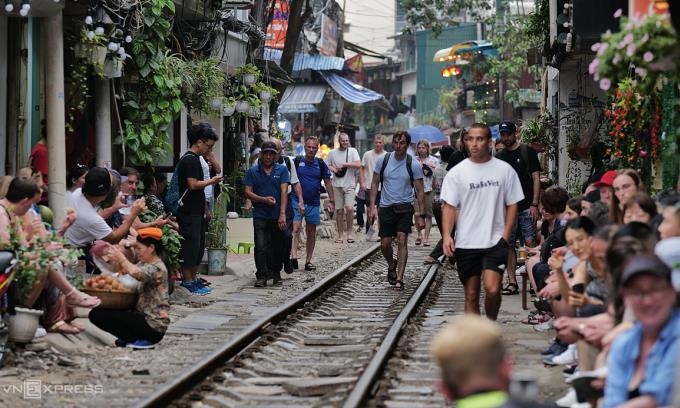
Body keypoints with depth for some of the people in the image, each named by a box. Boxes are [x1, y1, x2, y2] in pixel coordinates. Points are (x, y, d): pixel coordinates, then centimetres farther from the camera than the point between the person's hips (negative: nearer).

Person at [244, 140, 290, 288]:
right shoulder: (253, 171, 5)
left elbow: (284, 192, -4)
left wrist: (282, 214, -14)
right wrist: (264, 200, -15)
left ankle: (275, 274, 23)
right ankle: (261, 276, -7)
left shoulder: (282, 170, 4)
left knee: (278, 248, 8)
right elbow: (248, 193, 1)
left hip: (278, 216, 1)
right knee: (261, 247, -9)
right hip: (260, 216, -1)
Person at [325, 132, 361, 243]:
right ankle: (340, 235, 11)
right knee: (339, 210, 4)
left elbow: (358, 165, -11)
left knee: (349, 208, -16)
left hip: (349, 185, -2)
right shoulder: (332, 153, 7)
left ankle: (349, 231, -1)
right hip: (337, 185, 2)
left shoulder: (353, 151, 1)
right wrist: (333, 169, -6)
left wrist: (343, 164, -13)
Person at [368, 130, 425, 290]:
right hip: (386, 207, 2)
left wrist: (421, 215, -5)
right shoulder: (383, 160, 0)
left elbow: (420, 191, -1)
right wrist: (372, 206, 0)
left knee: (402, 240, -14)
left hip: (404, 208, -2)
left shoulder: (414, 165, -6)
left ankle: (399, 279, -11)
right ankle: (391, 265, 36)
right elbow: (375, 184, 8)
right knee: (385, 244, 5)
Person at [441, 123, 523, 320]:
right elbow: (449, 206, 0)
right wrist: (447, 235, -15)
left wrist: (505, 235, -3)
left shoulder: (504, 170, 3)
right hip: (466, 244, 1)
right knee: (471, 295, 7)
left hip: (495, 242, -1)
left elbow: (512, 204, 7)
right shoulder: (457, 172, 2)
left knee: (492, 289, -16)